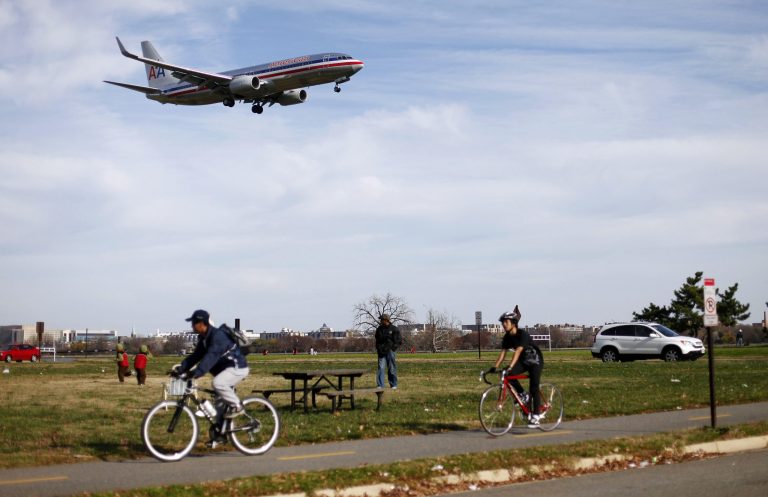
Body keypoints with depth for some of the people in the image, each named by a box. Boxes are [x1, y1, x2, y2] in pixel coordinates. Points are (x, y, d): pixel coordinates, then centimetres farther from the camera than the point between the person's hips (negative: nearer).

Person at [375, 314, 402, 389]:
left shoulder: (394, 329, -1)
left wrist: (392, 347, -8)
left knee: (392, 368, 2)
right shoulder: (379, 329, 10)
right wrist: (378, 348, 8)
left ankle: (394, 385, 13)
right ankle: (380, 385, -4)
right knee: (381, 368, -6)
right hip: (381, 352, 3)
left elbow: (399, 341, 1)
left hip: (390, 351, -3)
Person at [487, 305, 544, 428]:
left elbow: (518, 351, -37)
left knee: (534, 388, -11)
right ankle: (523, 395, -2)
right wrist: (495, 367, -19)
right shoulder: (507, 337, -6)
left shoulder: (522, 334, -27)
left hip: (535, 361, -6)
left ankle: (535, 417, -2)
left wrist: (510, 367, -47)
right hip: (523, 361, 6)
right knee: (508, 375, -20)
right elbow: (503, 352, -8)